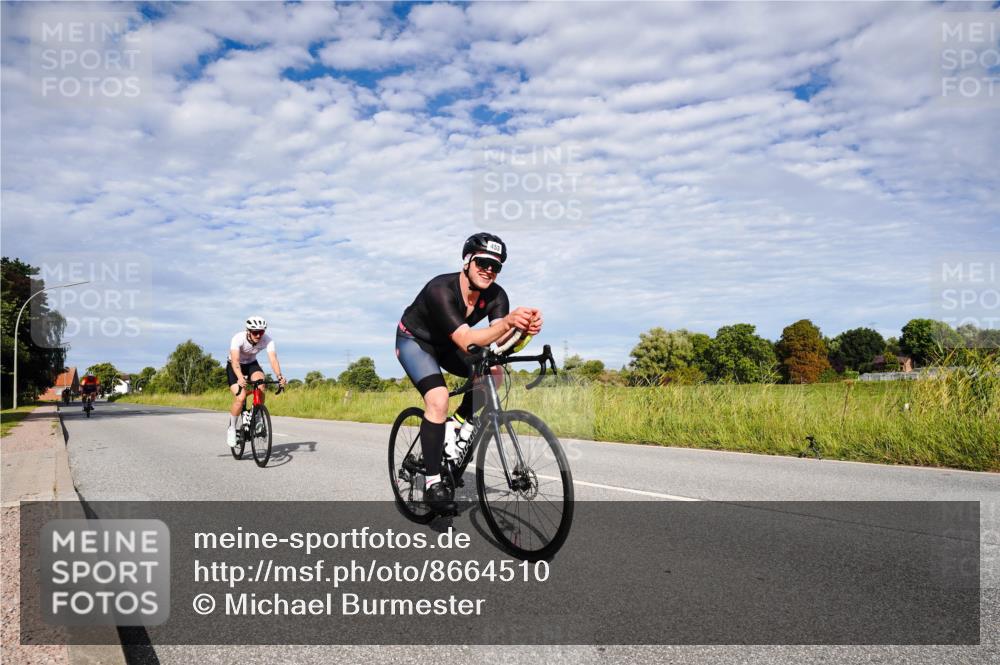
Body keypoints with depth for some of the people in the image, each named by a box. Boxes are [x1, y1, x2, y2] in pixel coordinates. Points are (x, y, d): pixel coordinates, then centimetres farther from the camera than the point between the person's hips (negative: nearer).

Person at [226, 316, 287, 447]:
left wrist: (279, 376, -53)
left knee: (261, 384, -29)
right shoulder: (238, 338, -32)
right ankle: (231, 429, 0)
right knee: (240, 397, -22)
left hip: (251, 364, 3)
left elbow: (273, 359, -35)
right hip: (234, 367, -3)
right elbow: (235, 360, -43)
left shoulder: (267, 340, -25)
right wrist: (240, 378, -61)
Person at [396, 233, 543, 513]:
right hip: (413, 341, -6)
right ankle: (432, 483, -16)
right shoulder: (441, 290, -35)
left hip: (446, 345, 6)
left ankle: (460, 425, 6)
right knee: (439, 399, -27)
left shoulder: (496, 295, -19)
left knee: (493, 372, -16)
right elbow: (467, 342, -47)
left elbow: (500, 341, -33)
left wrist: (523, 329, -55)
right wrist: (508, 322, -61)